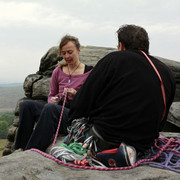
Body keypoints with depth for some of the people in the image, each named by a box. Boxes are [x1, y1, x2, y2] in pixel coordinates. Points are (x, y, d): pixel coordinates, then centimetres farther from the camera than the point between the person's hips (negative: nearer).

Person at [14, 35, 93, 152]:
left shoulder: (89, 72, 3)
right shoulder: (58, 71, 16)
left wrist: (76, 94, -14)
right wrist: (52, 100, 0)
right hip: (56, 110, 5)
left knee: (50, 108, -36)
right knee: (27, 105, -22)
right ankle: (20, 150, -23)